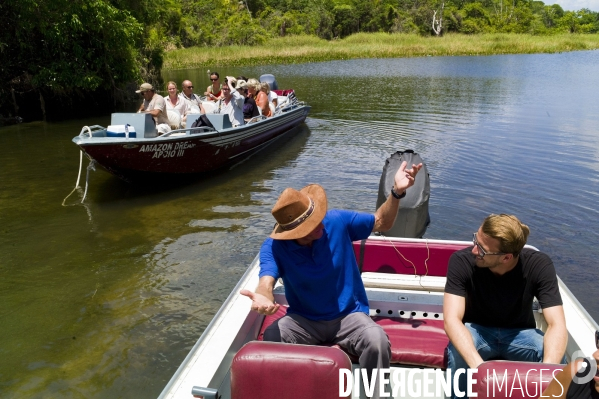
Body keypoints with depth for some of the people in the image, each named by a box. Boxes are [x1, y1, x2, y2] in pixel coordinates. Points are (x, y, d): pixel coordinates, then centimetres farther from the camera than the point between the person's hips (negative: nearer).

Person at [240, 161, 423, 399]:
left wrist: (397, 192, -17)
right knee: (270, 338, -30)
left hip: (349, 316, 0)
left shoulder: (337, 221, -13)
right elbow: (267, 282, -32)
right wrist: (263, 297, -57)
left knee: (377, 340, -32)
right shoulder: (274, 247, -16)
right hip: (303, 320, 0)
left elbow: (382, 222, 0)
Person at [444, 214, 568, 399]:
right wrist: (479, 366, -50)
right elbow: (452, 319, -33)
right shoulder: (462, 261, -27)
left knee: (558, 360, -28)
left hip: (519, 333, 1)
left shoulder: (539, 265, -23)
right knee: (458, 353, -34)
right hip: (476, 330, -1)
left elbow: (556, 325, -27)